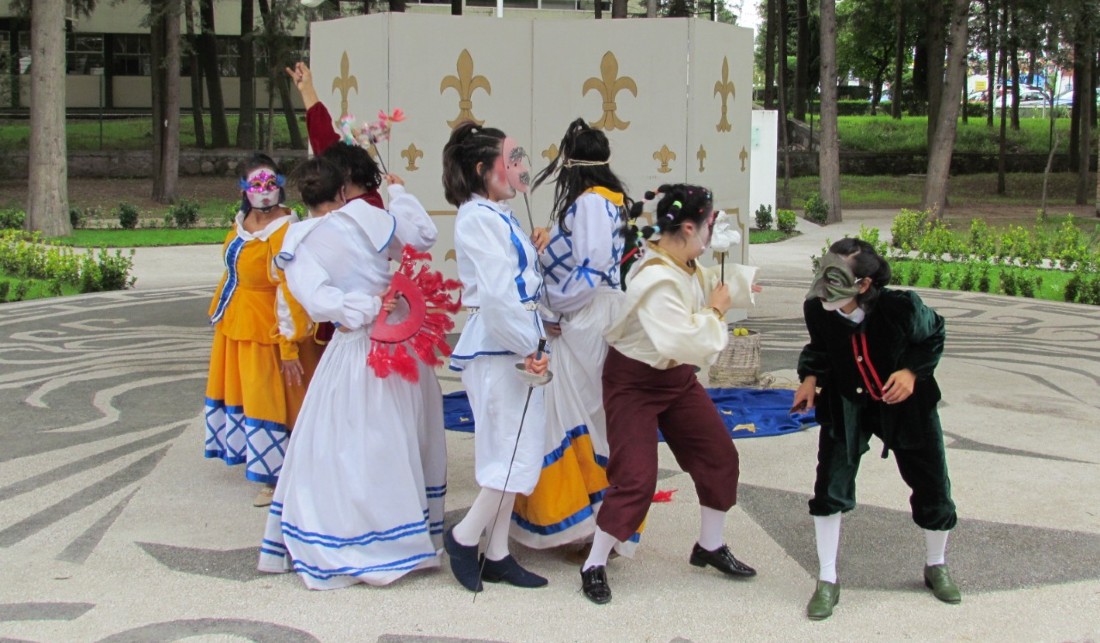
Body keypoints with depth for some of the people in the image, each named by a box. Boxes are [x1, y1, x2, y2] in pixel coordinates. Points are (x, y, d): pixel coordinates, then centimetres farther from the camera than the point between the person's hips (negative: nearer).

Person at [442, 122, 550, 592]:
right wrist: (528, 348, -17)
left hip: (514, 345, 10)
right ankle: (464, 537, 9)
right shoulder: (478, 217, -15)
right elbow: (497, 294, -21)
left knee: (511, 454, 12)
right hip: (496, 347, -10)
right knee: (516, 454, -6)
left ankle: (496, 555, 19)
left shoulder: (497, 215, 15)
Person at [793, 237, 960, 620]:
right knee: (830, 486, -9)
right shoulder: (817, 310, -23)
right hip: (847, 404, 1)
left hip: (904, 401, -1)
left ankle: (935, 566, 35)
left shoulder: (901, 307, -30)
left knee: (933, 488, 8)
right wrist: (810, 377, -17)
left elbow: (933, 338, -8)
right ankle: (827, 583, 6)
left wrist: (913, 371, -23)